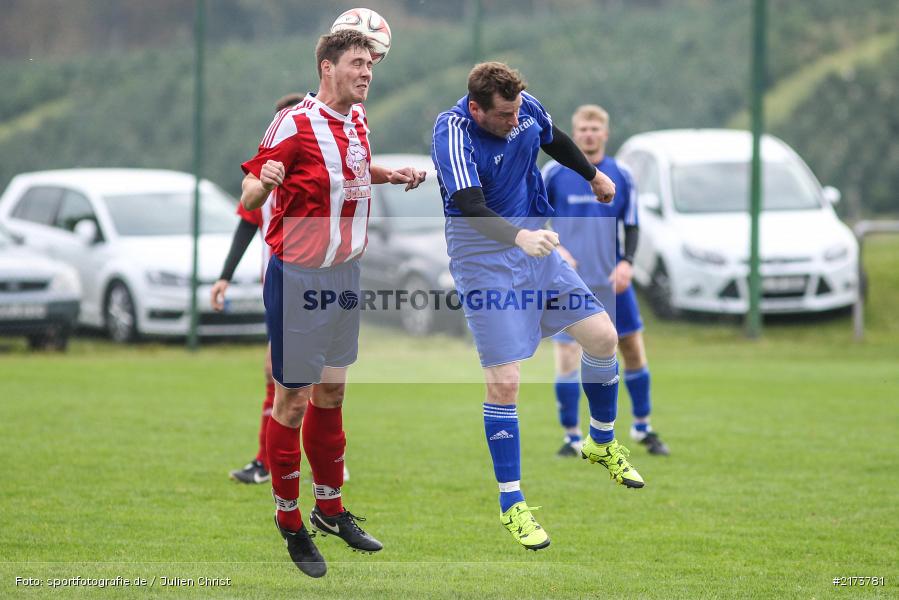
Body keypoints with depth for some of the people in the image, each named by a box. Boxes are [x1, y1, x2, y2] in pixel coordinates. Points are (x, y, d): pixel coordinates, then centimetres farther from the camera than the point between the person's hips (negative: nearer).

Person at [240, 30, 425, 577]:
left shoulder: (358, 119, 5)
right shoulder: (294, 125, -18)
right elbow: (249, 194, -17)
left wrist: (392, 176, 12)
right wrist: (263, 183, -39)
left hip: (345, 272, 8)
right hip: (298, 278, -8)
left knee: (331, 392, 16)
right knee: (292, 399, 0)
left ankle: (330, 508, 28)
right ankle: (289, 525, 9)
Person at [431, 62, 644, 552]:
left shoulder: (526, 107, -6)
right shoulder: (453, 133, -26)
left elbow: (554, 140, 18)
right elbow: (471, 206, -39)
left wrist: (593, 174, 34)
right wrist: (517, 236, -56)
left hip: (535, 245, 7)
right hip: (483, 258, -7)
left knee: (603, 336, 5)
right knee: (503, 381, -10)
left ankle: (603, 443, 31)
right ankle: (511, 504, 4)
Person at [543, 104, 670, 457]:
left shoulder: (621, 176, 3)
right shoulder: (553, 173, -3)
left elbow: (632, 226, 8)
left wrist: (626, 262, -9)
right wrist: (554, 249, -14)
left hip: (613, 282, 2)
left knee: (634, 352, 7)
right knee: (567, 360, -7)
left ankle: (642, 427, 24)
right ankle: (572, 437, 4)